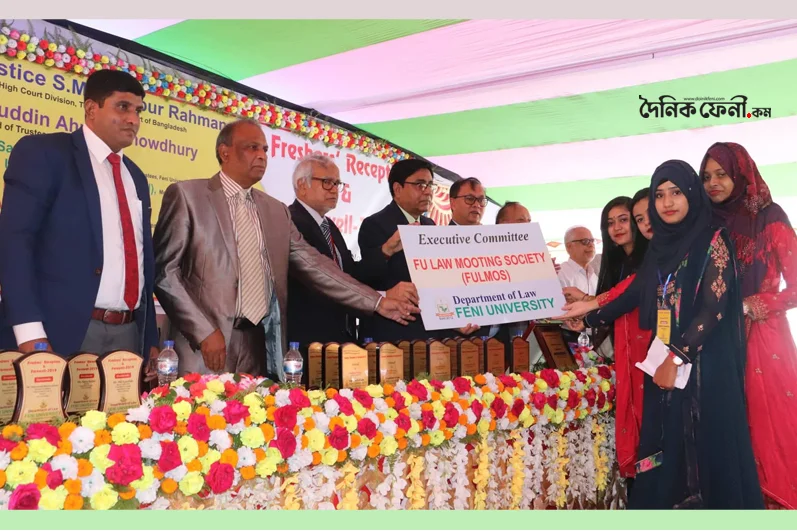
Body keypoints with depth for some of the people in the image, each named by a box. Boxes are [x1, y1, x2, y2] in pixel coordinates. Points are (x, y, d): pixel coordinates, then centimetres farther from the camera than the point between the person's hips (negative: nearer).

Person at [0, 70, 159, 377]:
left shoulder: (136, 177, 19)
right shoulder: (43, 152, 0)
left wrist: (150, 338, 14)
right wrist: (30, 334, -19)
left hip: (129, 336, 6)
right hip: (62, 333, -5)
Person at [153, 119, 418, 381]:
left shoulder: (276, 210, 13)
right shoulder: (186, 195, -1)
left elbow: (314, 265, 9)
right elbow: (164, 271, -5)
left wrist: (377, 302, 3)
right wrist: (204, 332, -12)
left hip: (263, 347, 4)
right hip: (206, 347, -4)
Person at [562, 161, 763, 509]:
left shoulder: (713, 241, -5)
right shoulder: (659, 248, 12)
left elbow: (714, 307, -13)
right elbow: (634, 295, 19)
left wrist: (677, 358, -17)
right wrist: (589, 317, 21)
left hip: (704, 365, -5)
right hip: (664, 363, 6)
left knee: (707, 449, -1)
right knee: (666, 451, 8)